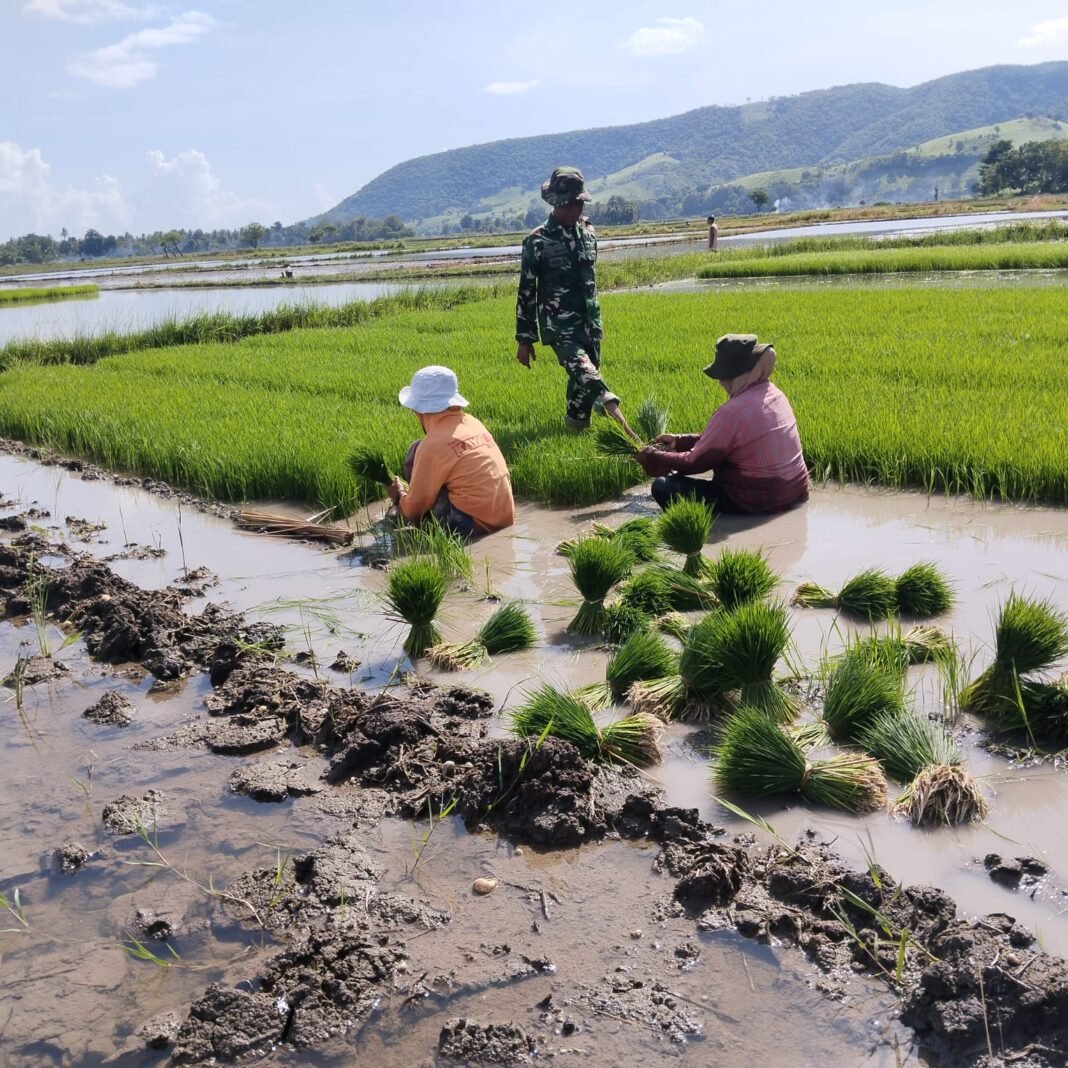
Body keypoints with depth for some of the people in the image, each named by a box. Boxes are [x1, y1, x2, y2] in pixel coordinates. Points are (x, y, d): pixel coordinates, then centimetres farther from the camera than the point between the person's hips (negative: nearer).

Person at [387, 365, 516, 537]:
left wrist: (399, 497, 19)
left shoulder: (434, 444, -14)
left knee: (416, 454, 1)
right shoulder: (471, 422, 7)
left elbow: (415, 506, -5)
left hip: (474, 526, -8)